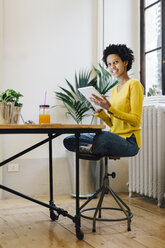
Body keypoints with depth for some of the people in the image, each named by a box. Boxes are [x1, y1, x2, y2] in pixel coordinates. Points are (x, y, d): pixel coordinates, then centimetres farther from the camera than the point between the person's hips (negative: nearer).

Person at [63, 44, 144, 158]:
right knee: (69, 140, -5)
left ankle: (91, 148, -9)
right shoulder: (114, 90, 18)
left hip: (129, 141, -7)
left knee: (102, 136, -40)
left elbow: (136, 121, -13)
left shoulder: (134, 84, -5)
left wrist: (110, 109, -21)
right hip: (113, 137, 7)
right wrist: (99, 111, -2)